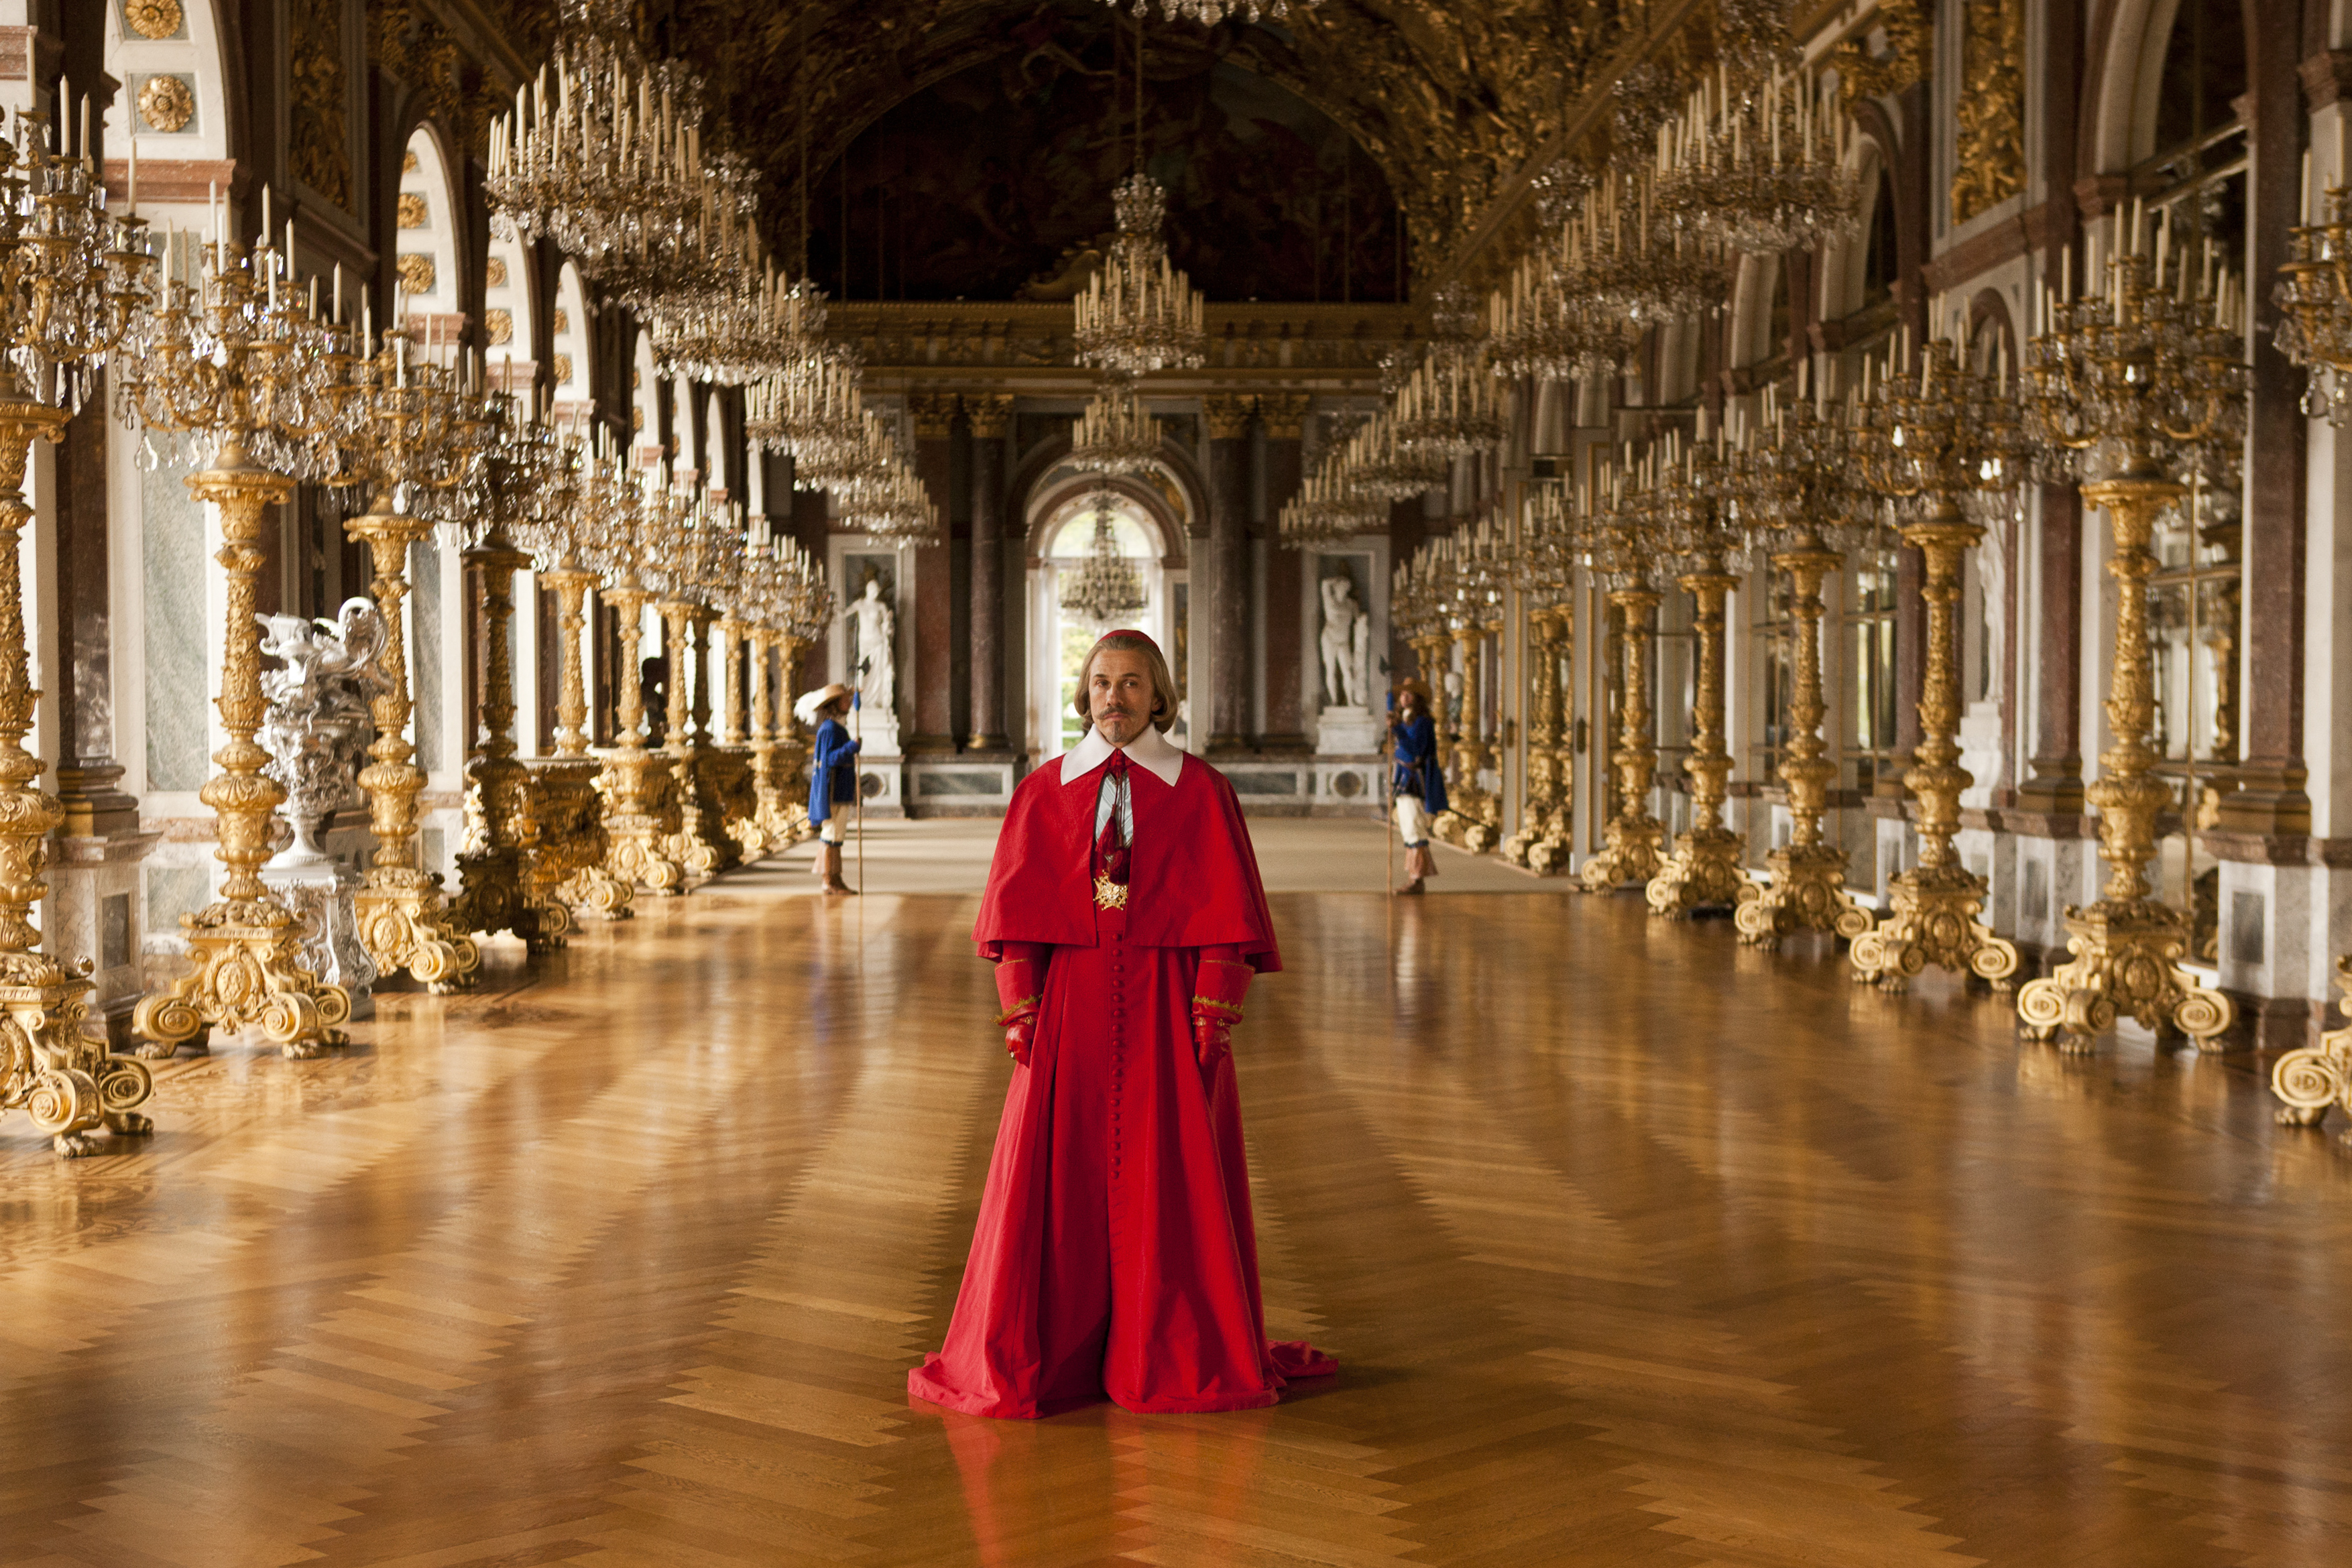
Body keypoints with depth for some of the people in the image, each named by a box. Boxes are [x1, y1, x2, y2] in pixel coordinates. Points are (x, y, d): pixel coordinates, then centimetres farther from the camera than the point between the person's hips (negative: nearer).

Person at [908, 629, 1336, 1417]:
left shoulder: (1200, 791, 2)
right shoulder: (1044, 791, 5)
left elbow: (1226, 910, -2)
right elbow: (1017, 907, 4)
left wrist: (1215, 1015, -9)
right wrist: (1021, 1010, -5)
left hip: (1167, 1008, -1)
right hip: (1071, 1006, 1)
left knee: (1172, 1181, 3)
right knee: (1057, 1179, 2)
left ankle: (1177, 1355, 16)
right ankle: (1049, 1355, 15)